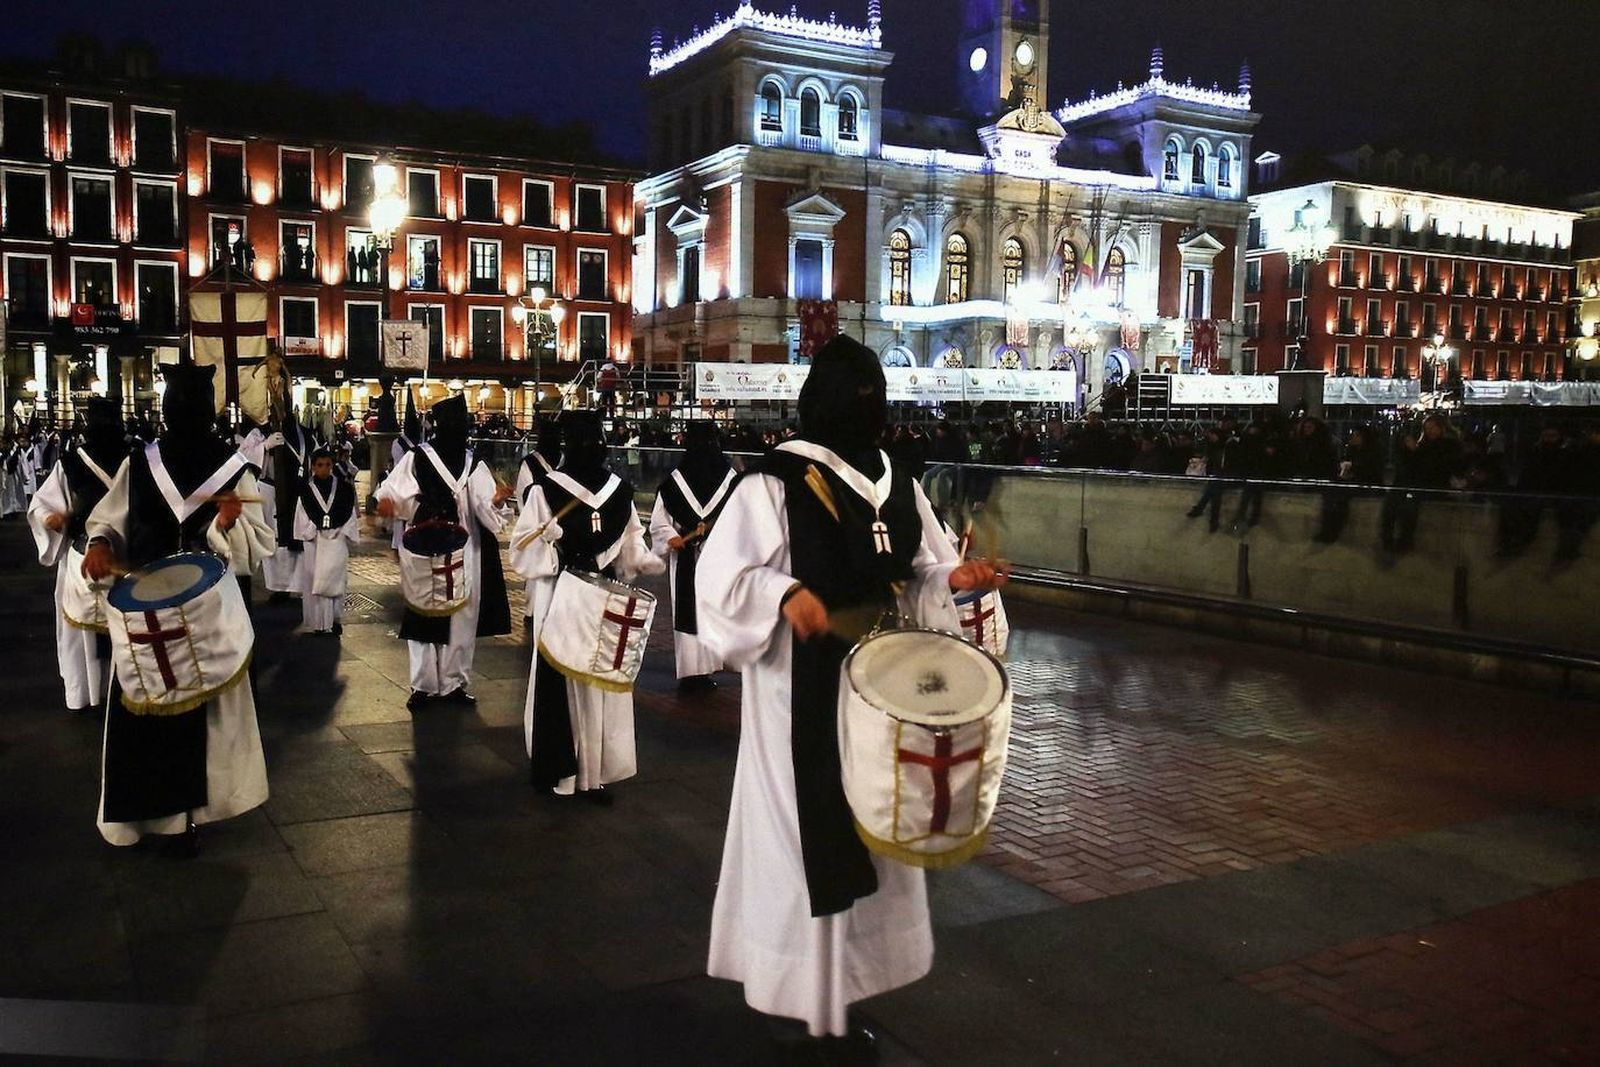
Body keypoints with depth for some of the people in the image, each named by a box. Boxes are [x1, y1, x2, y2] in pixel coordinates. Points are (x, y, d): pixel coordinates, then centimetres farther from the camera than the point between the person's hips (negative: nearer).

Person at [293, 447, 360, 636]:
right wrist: (311, 533, -5)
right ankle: (317, 622, 5)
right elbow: (302, 515, 2)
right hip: (314, 539, 0)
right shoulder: (306, 489, 3)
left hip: (337, 538, 0)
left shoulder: (343, 487, 5)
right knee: (314, 580, 0)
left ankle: (333, 619, 4)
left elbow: (349, 512, 6)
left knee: (335, 577, -5)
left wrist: (344, 533, -2)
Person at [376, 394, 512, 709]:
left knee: (462, 617, 6)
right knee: (424, 616, 1)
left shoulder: (473, 463, 7)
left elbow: (483, 505, -2)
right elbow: (395, 492, -9)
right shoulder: (417, 458, -2)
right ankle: (423, 685, 9)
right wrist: (386, 500, -31)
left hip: (464, 550, 3)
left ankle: (455, 683, 15)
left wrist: (495, 499, -23)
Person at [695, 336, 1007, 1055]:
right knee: (811, 834, 0)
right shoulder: (774, 484, -11)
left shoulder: (898, 487, 8)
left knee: (870, 828, 16)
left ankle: (842, 979, 34)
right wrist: (784, 594, -32)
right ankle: (819, 1002, 15)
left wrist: (955, 580, -8)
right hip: (805, 690, -7)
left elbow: (918, 580, 12)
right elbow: (725, 577, -15)